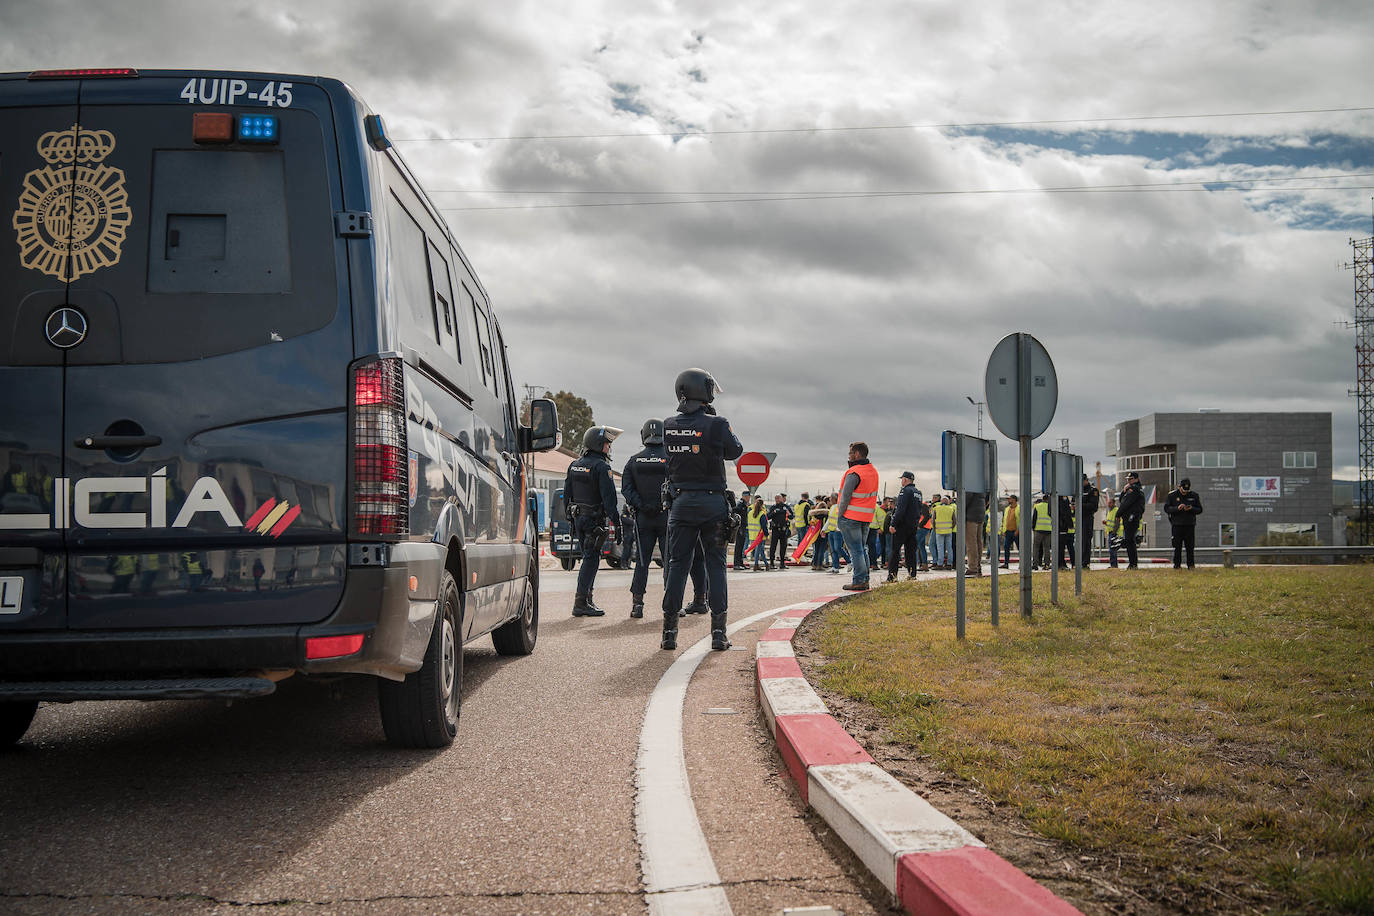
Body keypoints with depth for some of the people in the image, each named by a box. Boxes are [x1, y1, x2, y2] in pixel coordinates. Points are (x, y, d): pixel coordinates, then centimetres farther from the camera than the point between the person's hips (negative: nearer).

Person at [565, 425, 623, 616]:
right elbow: (609, 498, -18)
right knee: (591, 559, -6)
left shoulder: (574, 466, 12)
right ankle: (581, 603, -9)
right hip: (595, 520, -8)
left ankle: (587, 599, 20)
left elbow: (566, 495, 17)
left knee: (589, 557, 17)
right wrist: (616, 522, -17)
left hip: (578, 518, 8)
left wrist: (571, 515, 23)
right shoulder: (601, 467, -14)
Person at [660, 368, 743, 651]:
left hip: (681, 502, 3)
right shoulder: (716, 425, -12)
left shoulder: (669, 426, -2)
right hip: (712, 503, -3)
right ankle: (718, 631, 3)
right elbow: (735, 451, 4)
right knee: (715, 565, 4)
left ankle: (669, 631, 6)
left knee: (677, 564, 7)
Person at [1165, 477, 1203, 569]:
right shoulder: (1172, 495, 3)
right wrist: (1177, 508, -19)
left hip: (1190, 524, 1)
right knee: (1177, 547, 0)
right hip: (1177, 525, -1)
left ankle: (1190, 565, 7)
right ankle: (1176, 564, 7)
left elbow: (1199, 510, 8)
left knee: (1190, 546, 1)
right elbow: (1166, 509, -2)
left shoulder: (1194, 495, 7)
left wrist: (1191, 509, -12)